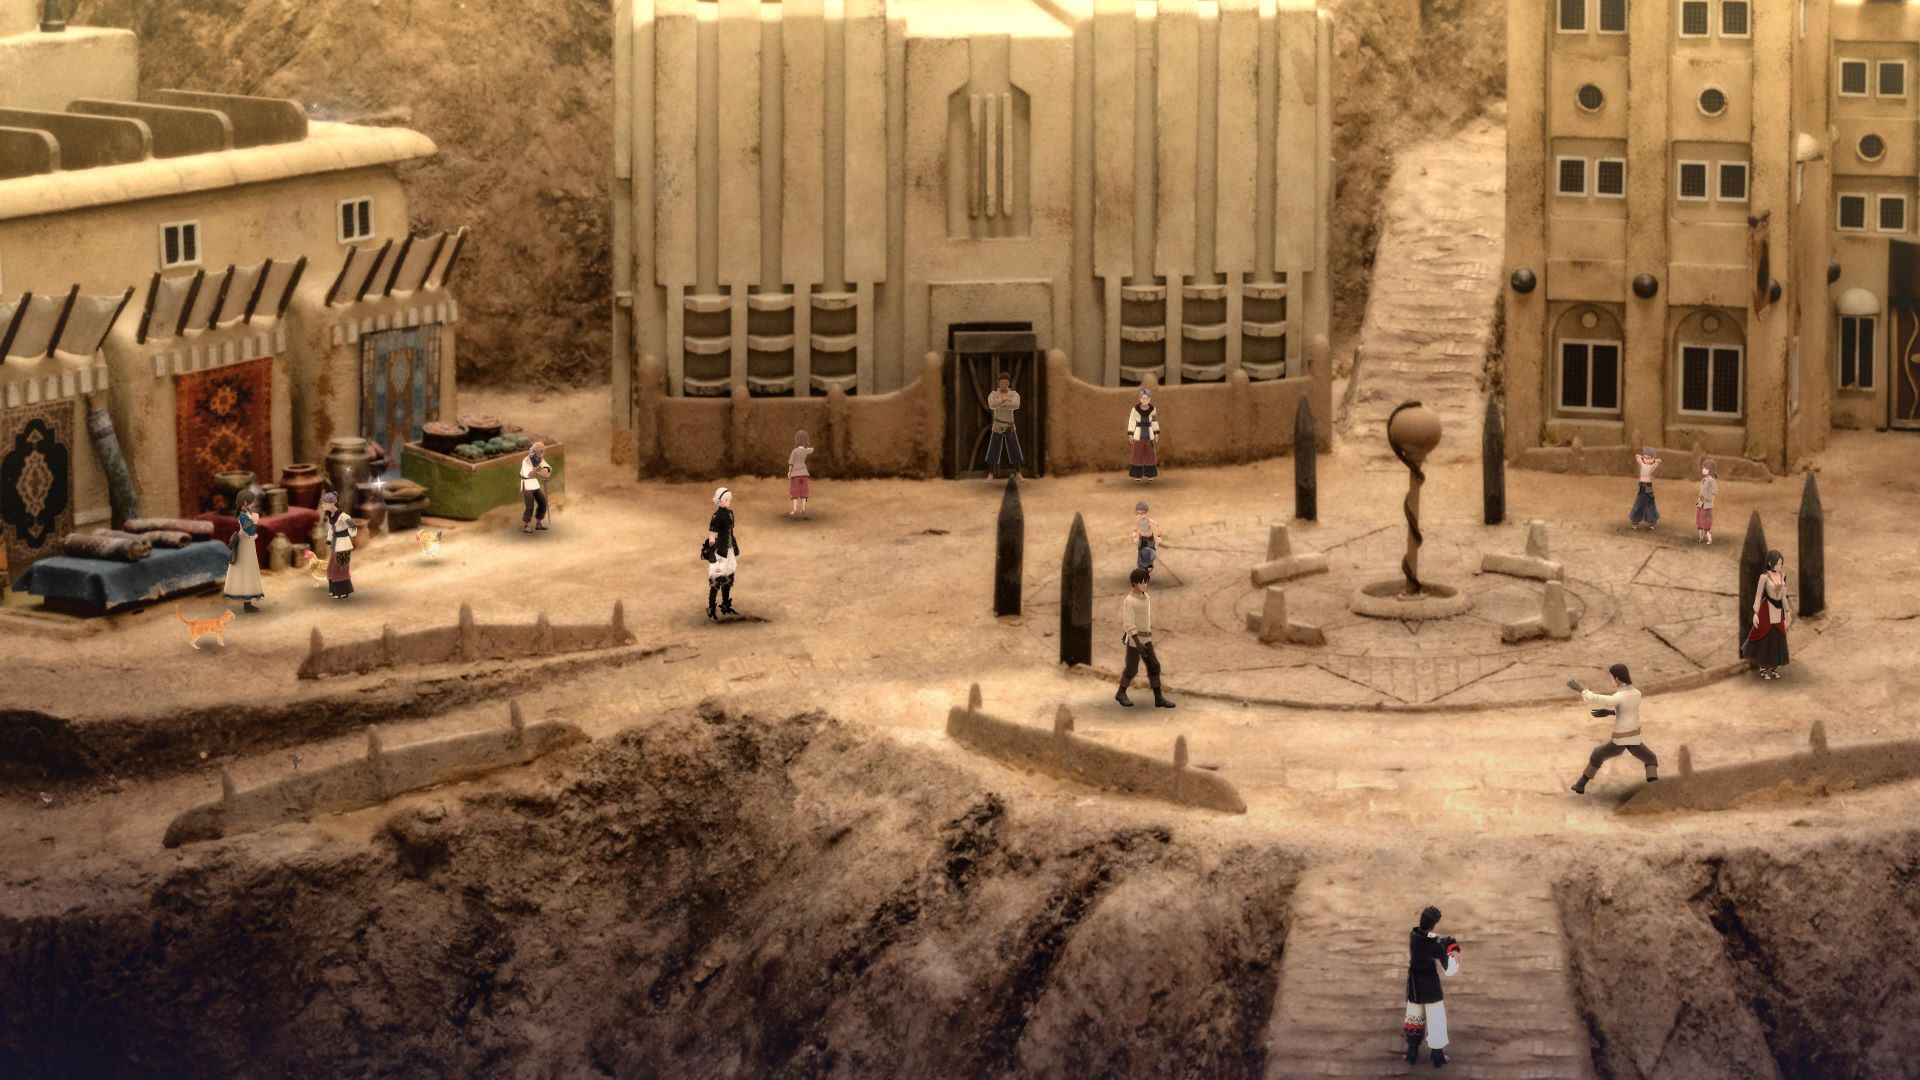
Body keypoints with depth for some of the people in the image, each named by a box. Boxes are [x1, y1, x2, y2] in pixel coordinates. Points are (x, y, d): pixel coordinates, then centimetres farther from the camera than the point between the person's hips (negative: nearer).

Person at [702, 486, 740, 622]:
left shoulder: (729, 513, 8)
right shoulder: (717, 516, -17)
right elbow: (712, 539, -16)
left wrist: (736, 552, 20)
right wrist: (712, 557, -18)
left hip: (729, 551, 8)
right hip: (719, 552, -8)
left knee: (728, 580, 16)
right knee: (716, 582, -3)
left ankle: (726, 607, 29)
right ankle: (710, 611, 4)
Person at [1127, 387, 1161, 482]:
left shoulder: (1153, 409, -6)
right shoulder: (1135, 409, -13)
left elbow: (1154, 422, 5)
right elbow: (1131, 422, -6)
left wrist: (1156, 434, 7)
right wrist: (1130, 435, -5)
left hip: (1149, 435, 2)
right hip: (1138, 435, -2)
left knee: (1150, 455, 6)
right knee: (1137, 455, 3)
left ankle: (1149, 474, 18)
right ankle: (1137, 475, 14)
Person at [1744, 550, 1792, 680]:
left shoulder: (1782, 575, 3)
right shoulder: (1764, 576, -13)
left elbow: (1783, 594, 13)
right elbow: (1758, 595, -11)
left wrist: (1787, 611, 16)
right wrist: (1755, 614, -15)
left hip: (1779, 610, 5)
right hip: (1767, 609, -5)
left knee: (1777, 639, 8)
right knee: (1765, 637, 0)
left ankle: (1773, 667, 18)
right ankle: (1763, 668, 11)